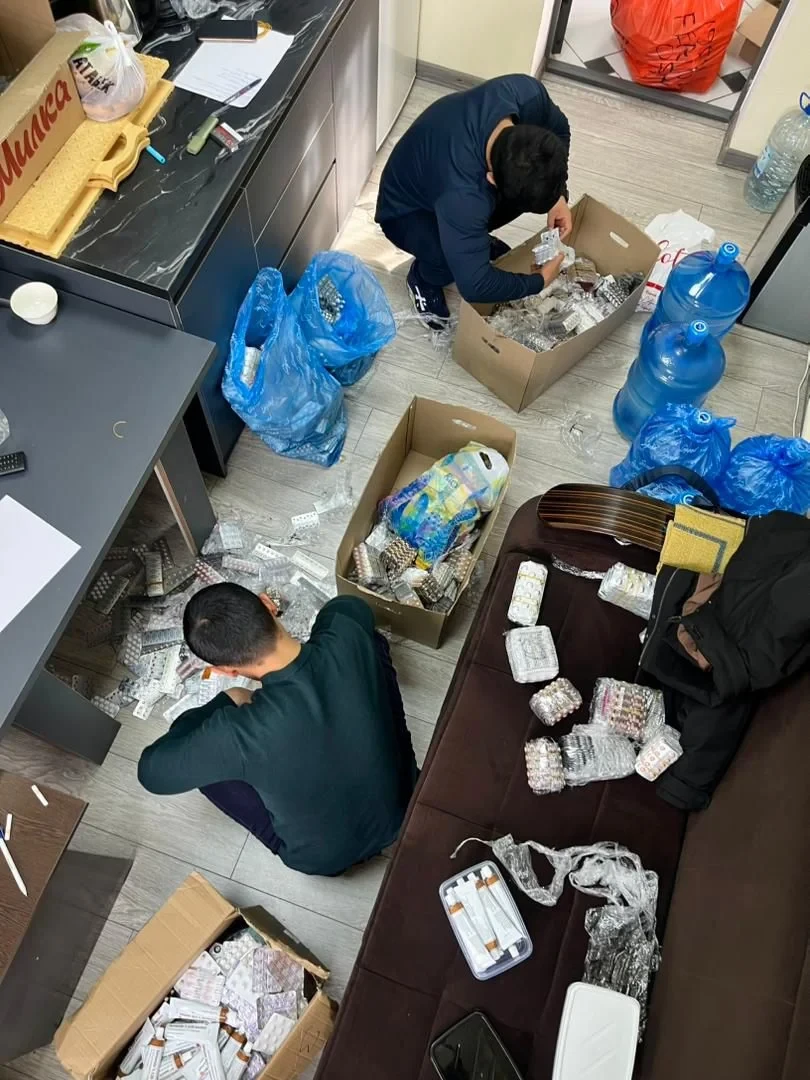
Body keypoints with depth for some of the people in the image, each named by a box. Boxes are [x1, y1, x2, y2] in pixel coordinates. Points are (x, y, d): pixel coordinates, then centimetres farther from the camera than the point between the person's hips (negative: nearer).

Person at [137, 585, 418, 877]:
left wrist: (227, 702, -7)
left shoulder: (240, 733, -36)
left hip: (324, 857, -3)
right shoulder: (347, 637, -27)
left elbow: (152, 772, -14)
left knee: (202, 756, 5)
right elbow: (351, 606, 2)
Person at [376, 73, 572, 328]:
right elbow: (475, 285, -42)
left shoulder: (526, 92, -27)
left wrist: (558, 196, -17)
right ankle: (423, 277, 2)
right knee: (458, 256, -35)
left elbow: (559, 129, -5)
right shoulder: (461, 193, -44)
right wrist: (539, 282, -27)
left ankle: (474, 234, 16)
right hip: (406, 213, -6)